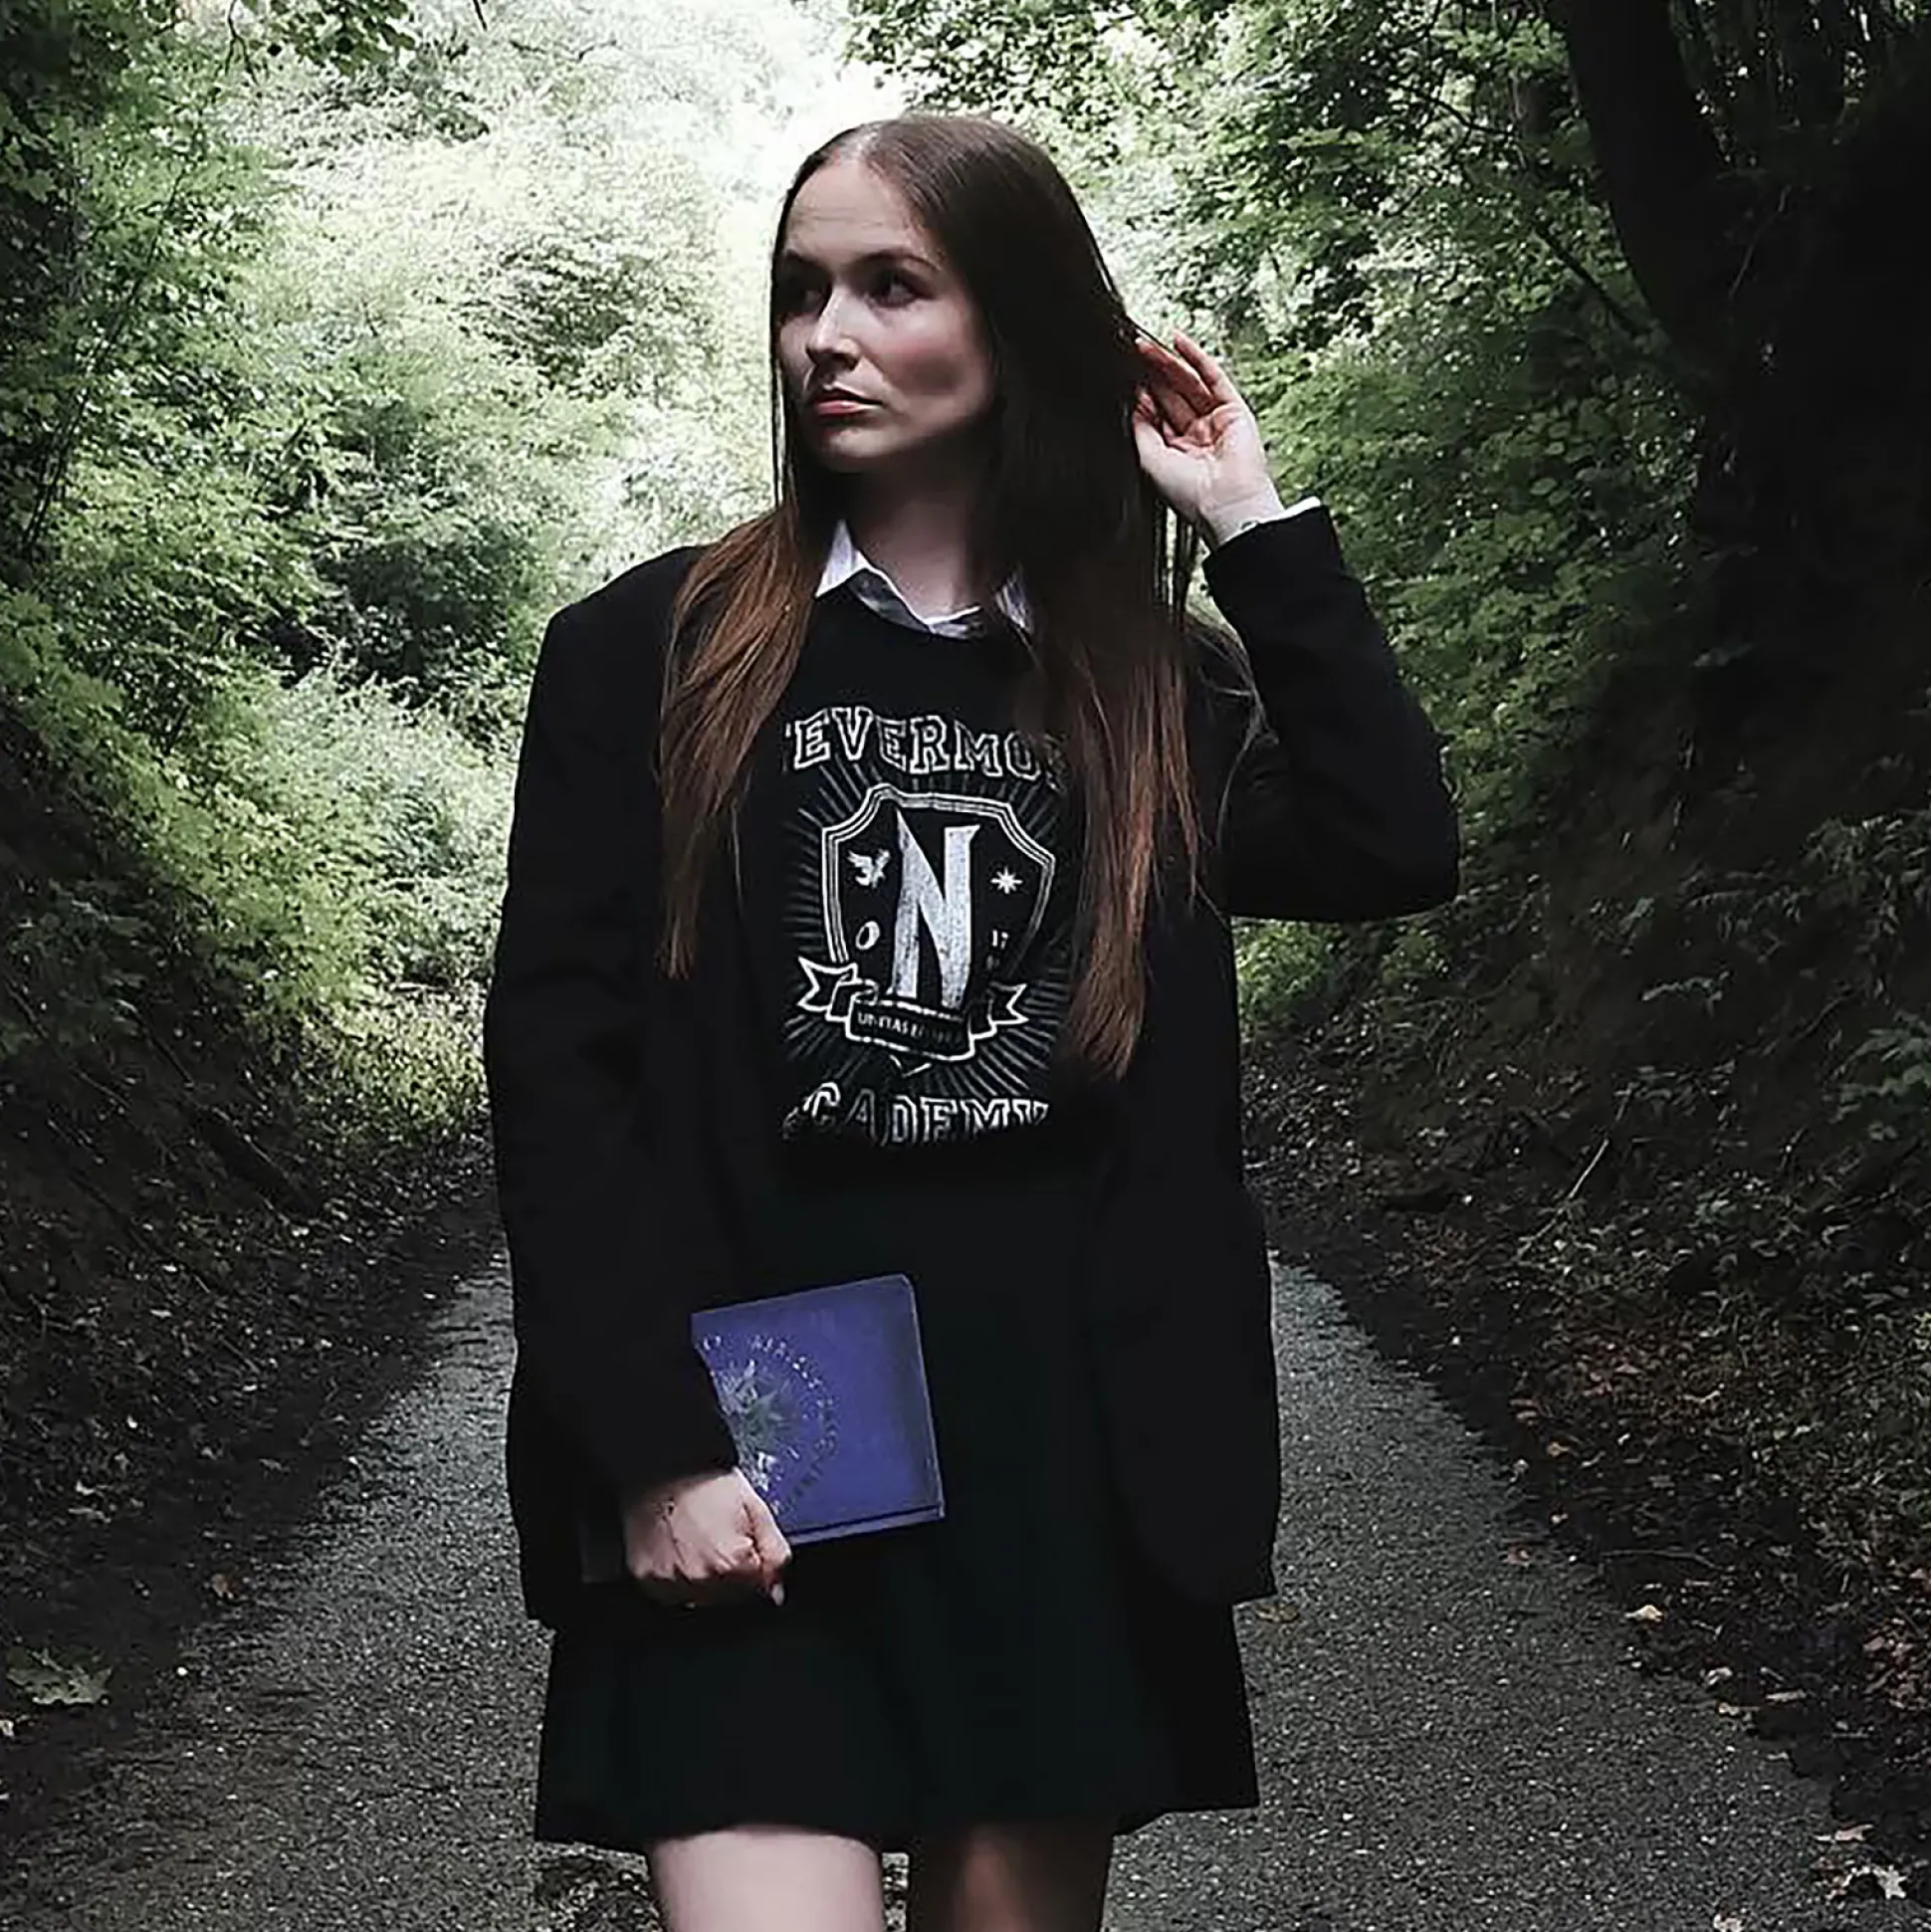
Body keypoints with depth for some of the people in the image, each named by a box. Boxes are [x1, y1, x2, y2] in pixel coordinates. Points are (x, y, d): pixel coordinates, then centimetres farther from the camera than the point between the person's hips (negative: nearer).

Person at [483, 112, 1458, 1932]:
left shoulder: (1148, 679, 10)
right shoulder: (652, 650, 2)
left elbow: (1394, 851, -6)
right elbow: (556, 1054, -3)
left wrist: (1249, 524, -1)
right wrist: (657, 1441, -11)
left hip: (1067, 1443, 3)